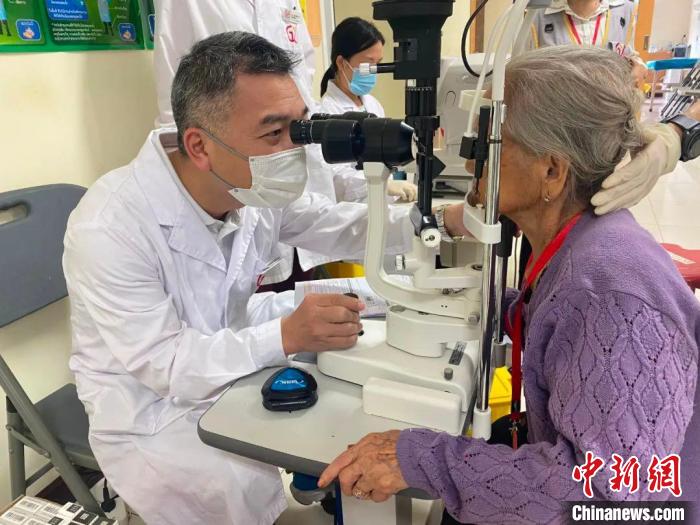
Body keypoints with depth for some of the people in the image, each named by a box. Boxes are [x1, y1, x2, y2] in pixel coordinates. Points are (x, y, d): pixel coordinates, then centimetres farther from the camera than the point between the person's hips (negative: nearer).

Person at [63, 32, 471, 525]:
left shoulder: (257, 187, -14)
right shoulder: (110, 228, -31)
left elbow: (344, 226, -5)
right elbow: (161, 363, -29)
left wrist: (447, 218, -19)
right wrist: (286, 335, -42)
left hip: (231, 344, 6)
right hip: (151, 407, -5)